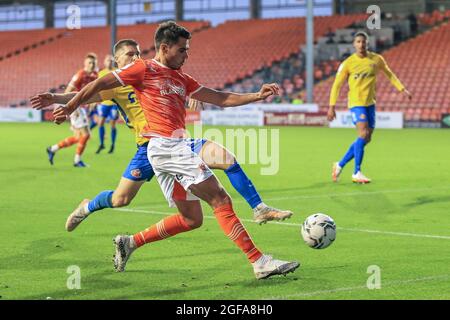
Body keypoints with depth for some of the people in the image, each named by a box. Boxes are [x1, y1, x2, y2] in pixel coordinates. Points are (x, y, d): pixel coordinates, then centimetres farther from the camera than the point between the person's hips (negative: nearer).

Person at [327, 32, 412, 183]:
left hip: (370, 103, 5)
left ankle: (340, 165, 21)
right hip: (356, 102, -5)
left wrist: (402, 89, 11)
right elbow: (337, 85, -2)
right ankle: (356, 173, -12)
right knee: (363, 133, -20)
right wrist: (332, 106, -8)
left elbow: (389, 74, 18)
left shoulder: (376, 59, 2)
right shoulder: (348, 63, -7)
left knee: (366, 138, 6)